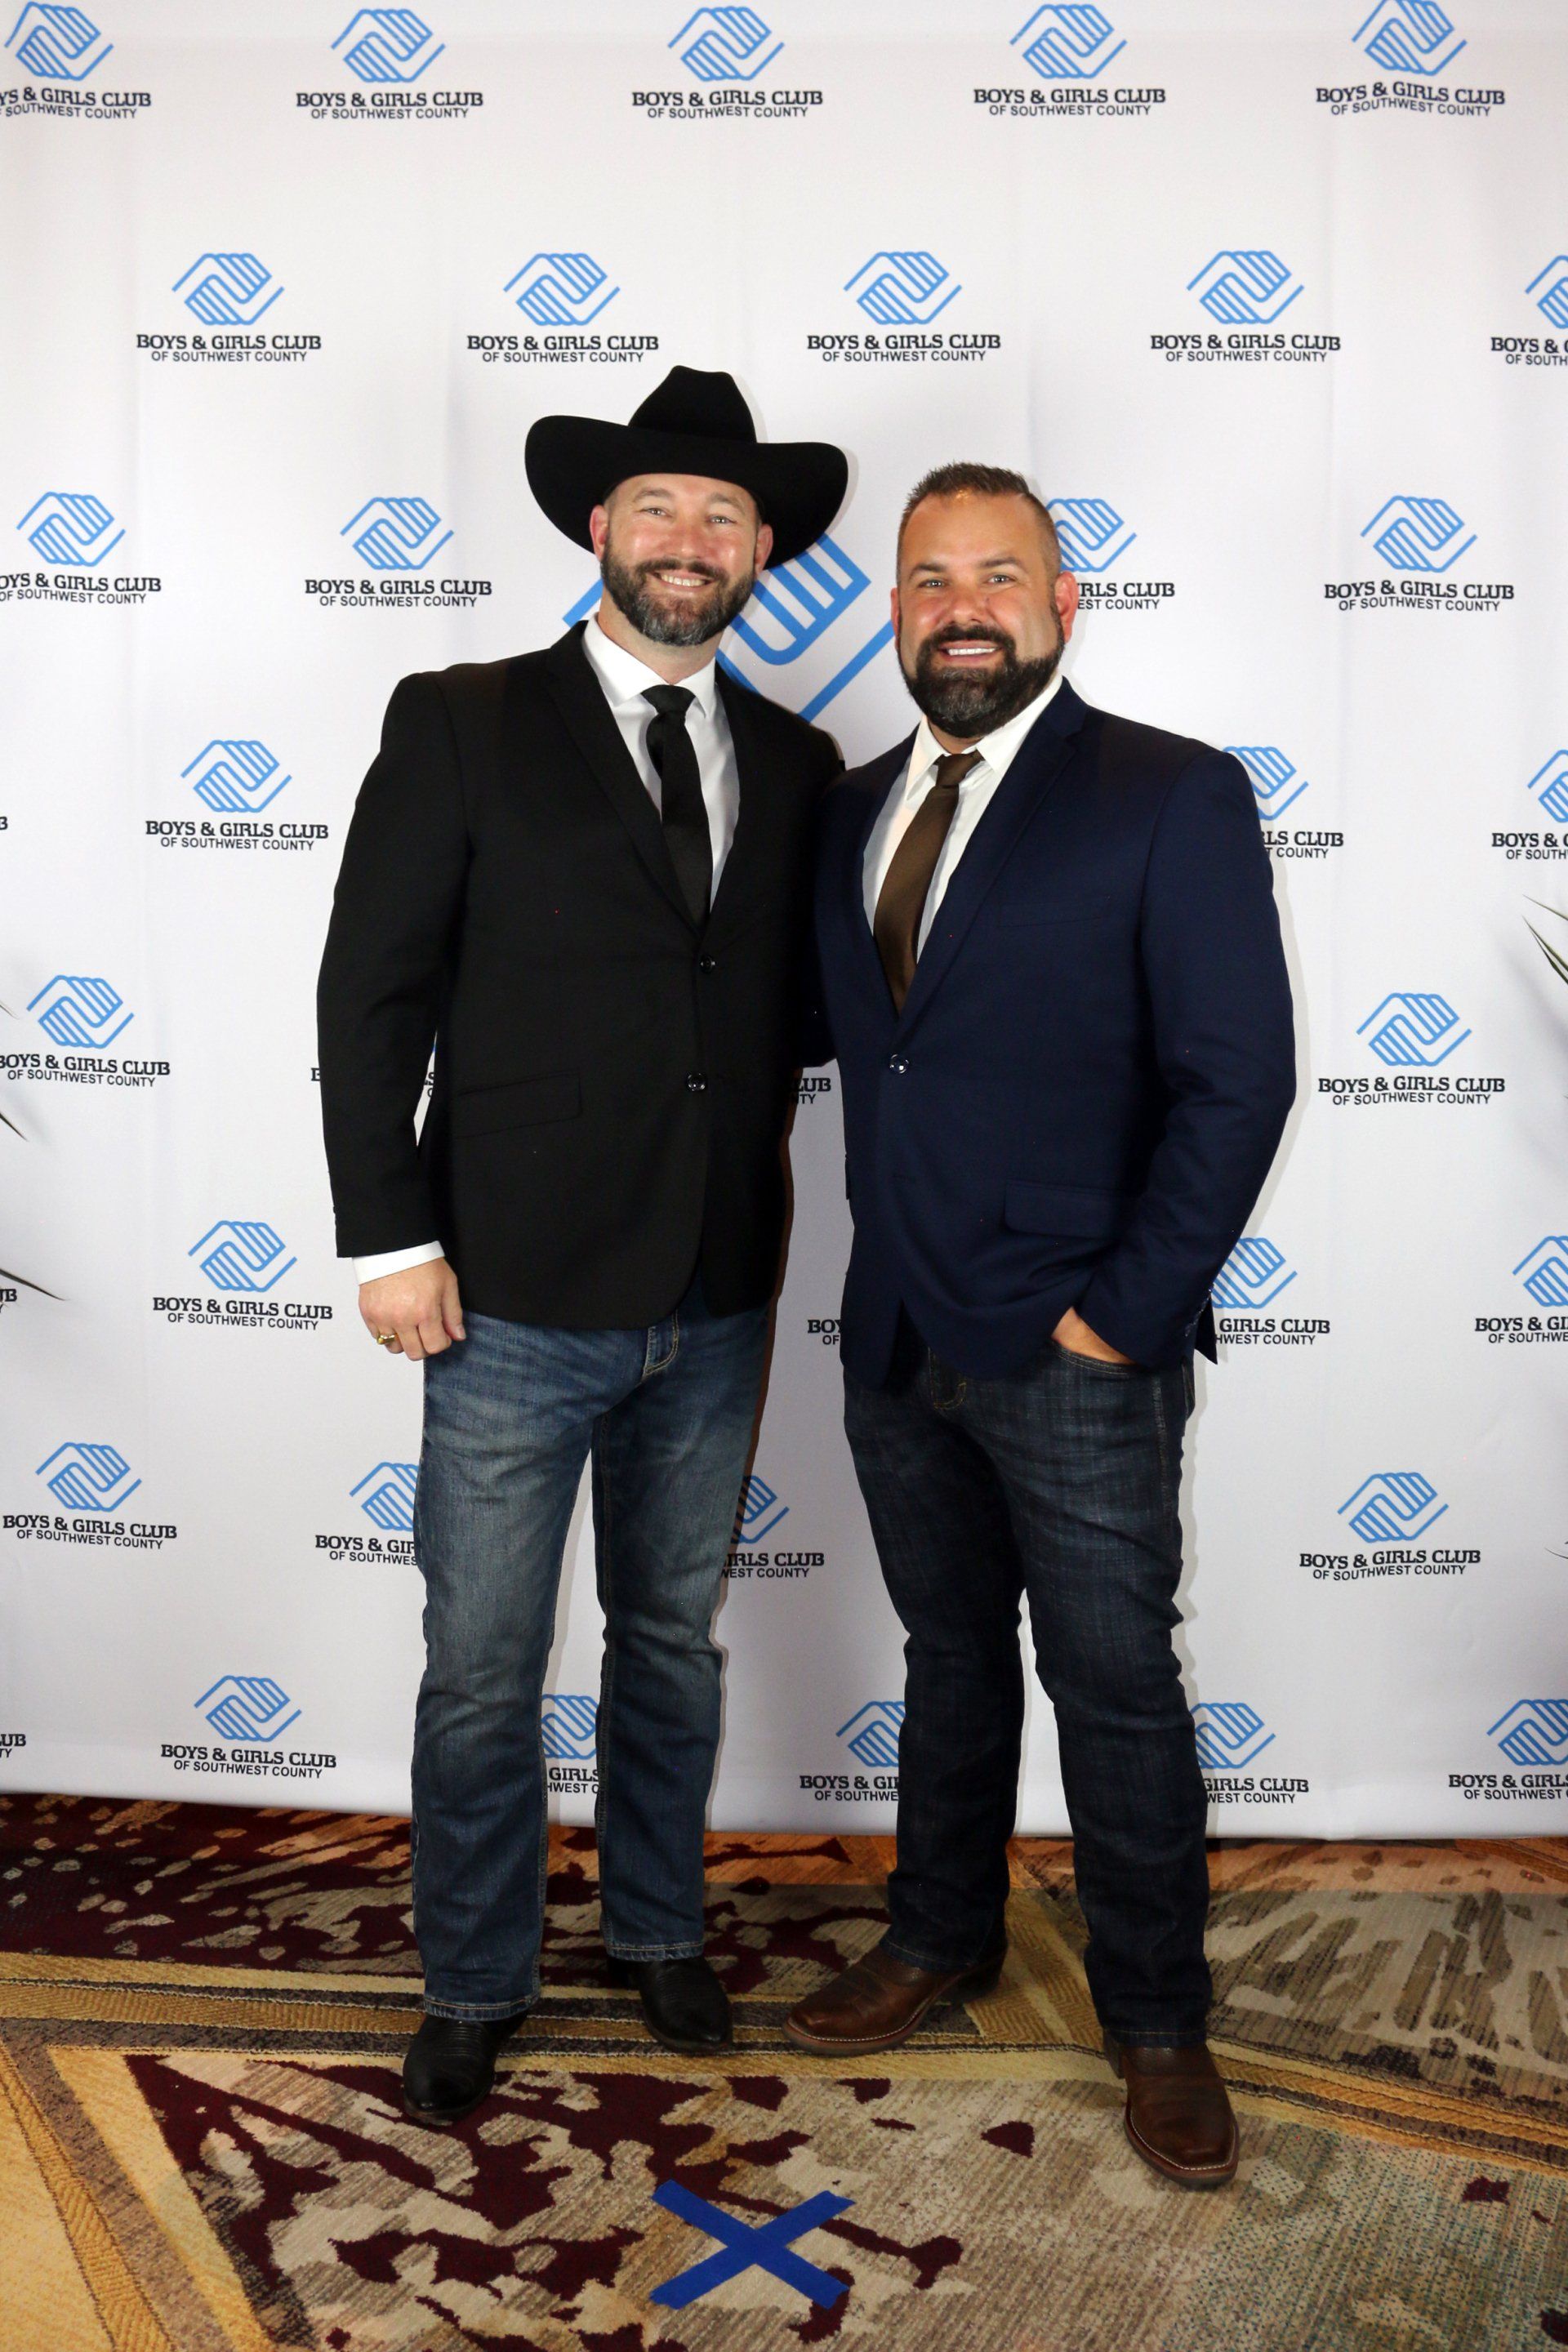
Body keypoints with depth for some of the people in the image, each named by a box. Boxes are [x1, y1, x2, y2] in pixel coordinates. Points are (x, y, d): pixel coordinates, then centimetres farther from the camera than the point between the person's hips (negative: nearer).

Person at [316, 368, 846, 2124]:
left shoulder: (793, 765, 8)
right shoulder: (464, 726, -3)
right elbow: (372, 992, -6)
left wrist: (753, 1220, 3)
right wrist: (392, 1239, -10)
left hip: (715, 1307, 4)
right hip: (517, 1300, -3)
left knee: (672, 1639, 19)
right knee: (483, 1671, 8)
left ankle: (657, 1930, 40)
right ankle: (474, 1989, 30)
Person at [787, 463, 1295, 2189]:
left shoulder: (1173, 799, -9)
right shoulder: (854, 806, 9)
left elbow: (1239, 1076, -13)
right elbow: (860, 1049, 12)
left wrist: (1121, 1311, -15)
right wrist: (889, 1270, 4)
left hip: (1077, 1354, -5)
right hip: (898, 1338, 5)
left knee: (1116, 1690, 8)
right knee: (949, 1654, 21)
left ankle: (1155, 2022, 28)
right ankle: (942, 1940, 41)